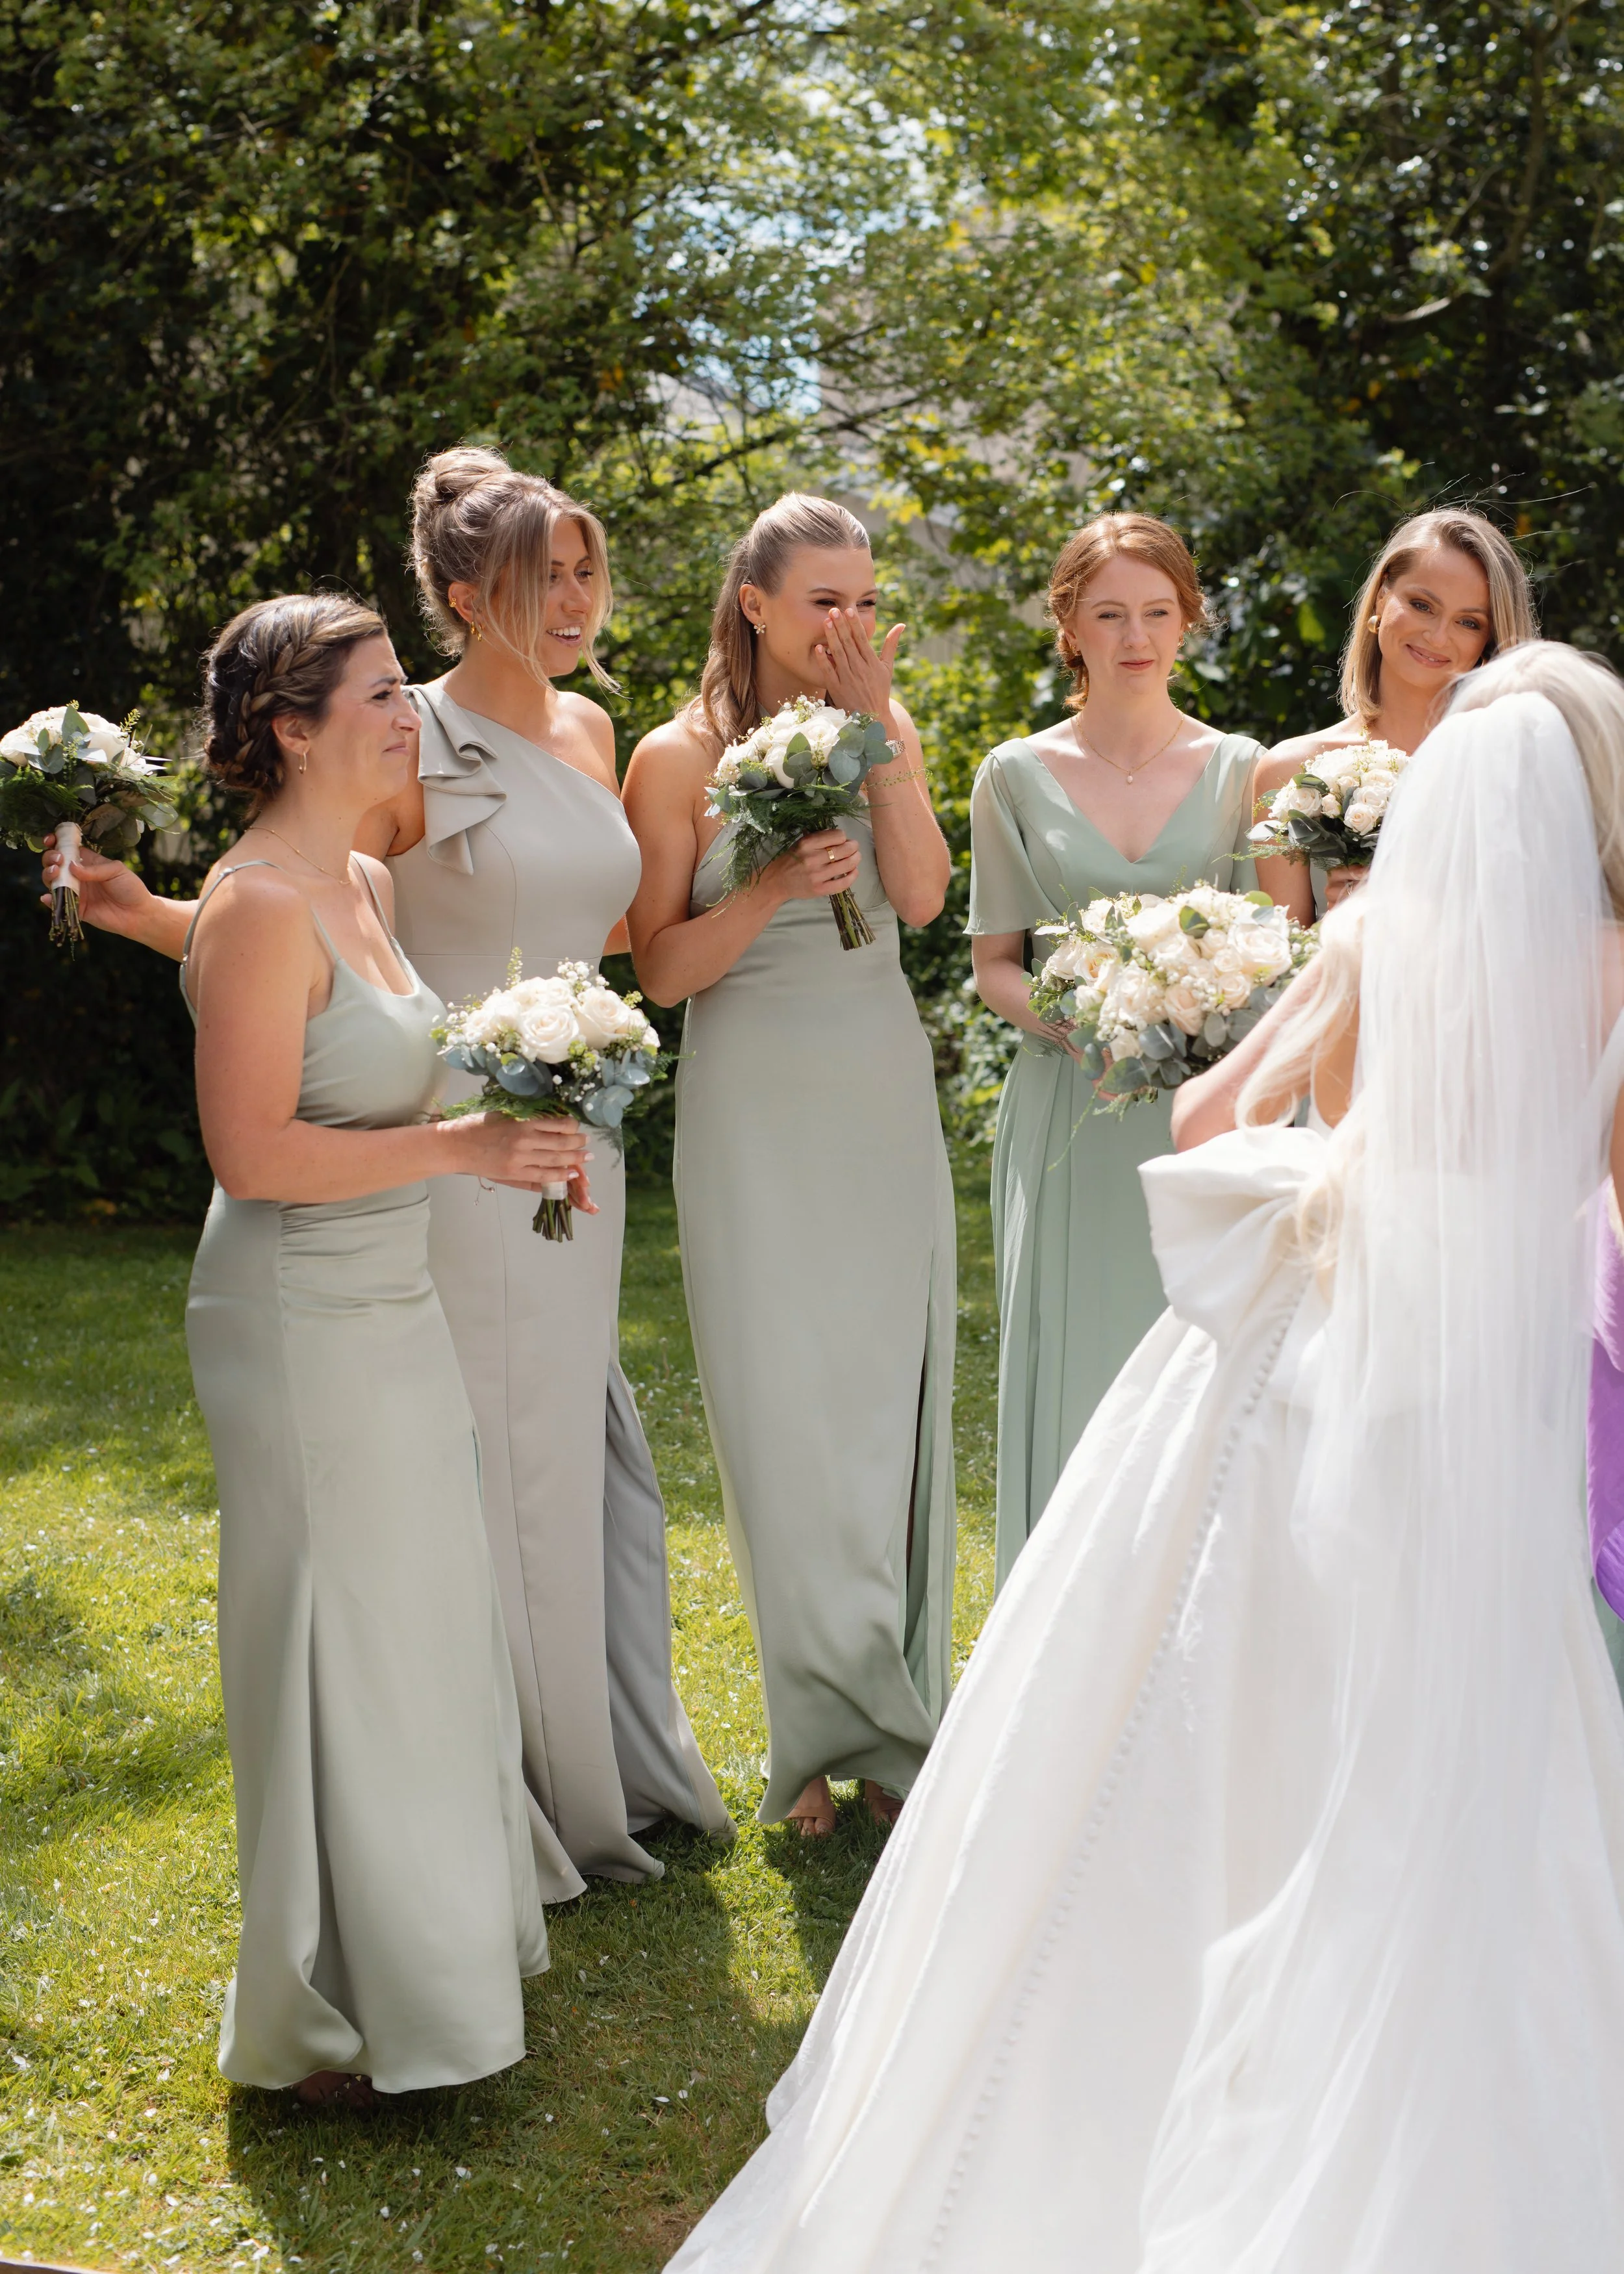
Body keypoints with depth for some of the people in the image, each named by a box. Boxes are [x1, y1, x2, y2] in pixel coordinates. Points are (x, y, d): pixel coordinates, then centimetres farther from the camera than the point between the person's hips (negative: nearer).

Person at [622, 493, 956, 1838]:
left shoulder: (885, 729, 7)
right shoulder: (680, 759, -2)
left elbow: (921, 898, -7)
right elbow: (661, 970, -4)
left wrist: (876, 732, -11)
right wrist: (772, 889, -19)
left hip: (885, 1098, 3)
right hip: (756, 1110, -3)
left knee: (890, 1402, 5)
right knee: (784, 1412, -2)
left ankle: (891, 1721, 17)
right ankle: (826, 1731, 12)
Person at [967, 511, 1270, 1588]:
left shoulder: (1241, 769, 7)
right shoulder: (1017, 775, 7)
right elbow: (994, 964, 7)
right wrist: (1077, 1020, -13)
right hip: (1070, 1120, 0)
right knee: (1073, 1384, 0)